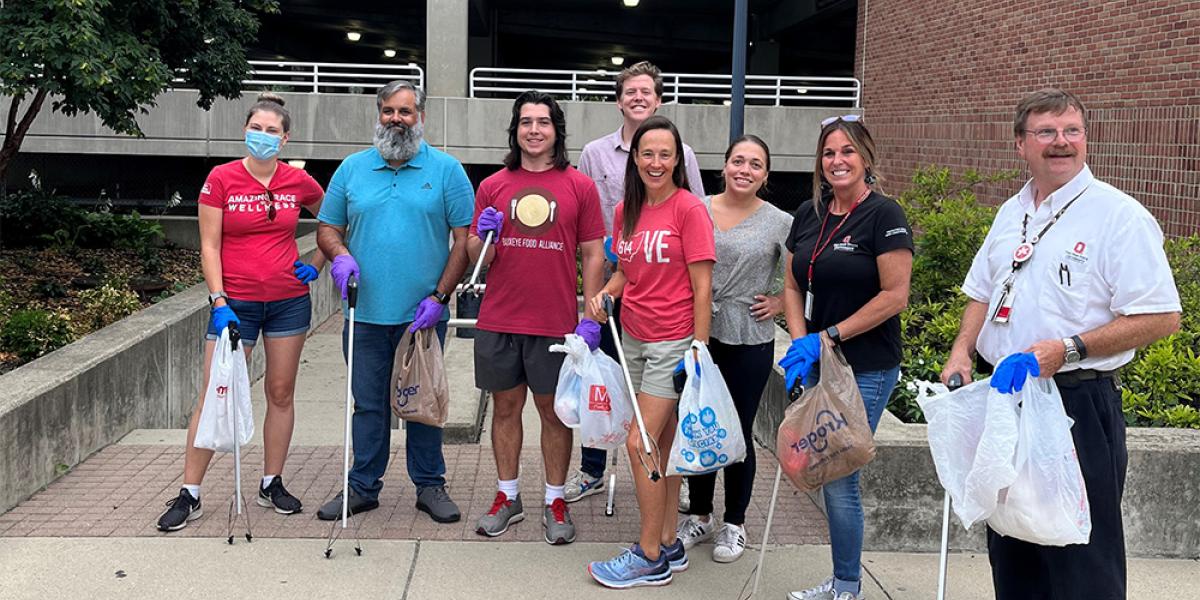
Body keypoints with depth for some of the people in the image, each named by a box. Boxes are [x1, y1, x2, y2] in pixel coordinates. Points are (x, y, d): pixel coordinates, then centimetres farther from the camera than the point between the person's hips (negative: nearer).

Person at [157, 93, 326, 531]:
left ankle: (272, 485, 22)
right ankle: (189, 494, 8)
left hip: (289, 301, 3)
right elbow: (209, 246, -5)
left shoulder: (298, 182, 2)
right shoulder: (221, 178, -4)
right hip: (235, 303, -2)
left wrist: (317, 264, 8)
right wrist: (219, 302, -13)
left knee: (281, 393, 8)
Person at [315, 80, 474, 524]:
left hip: (424, 315, -2)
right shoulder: (352, 168, 9)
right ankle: (363, 487, 22)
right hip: (366, 314, 2)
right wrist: (340, 255, -11)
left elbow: (464, 238, -3)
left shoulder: (446, 170, 1)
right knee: (369, 404, 10)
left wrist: (439, 296, -11)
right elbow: (328, 228, 12)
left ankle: (429, 485, 22)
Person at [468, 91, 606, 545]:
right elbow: (475, 256, 11)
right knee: (505, 407, 11)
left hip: (556, 322, -2)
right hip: (498, 320, 2)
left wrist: (591, 317, -5)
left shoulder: (579, 186, 2)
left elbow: (593, 255, 2)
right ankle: (507, 498, 25)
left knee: (555, 411, 7)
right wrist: (484, 237, -12)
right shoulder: (492, 186, 7)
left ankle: (556, 502, 20)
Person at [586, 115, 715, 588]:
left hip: (673, 342, -6)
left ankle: (650, 558, 6)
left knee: (640, 444, -7)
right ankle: (670, 546, 24)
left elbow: (702, 288, -12)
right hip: (633, 338, 7)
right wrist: (605, 293, 0)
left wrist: (699, 350, -14)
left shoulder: (689, 209, -11)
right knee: (663, 445, 13)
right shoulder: (626, 211, 8)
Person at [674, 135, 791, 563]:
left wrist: (778, 303, -7)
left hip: (749, 343, -2)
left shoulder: (780, 223, -2)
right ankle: (699, 515, 29)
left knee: (738, 431, 7)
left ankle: (735, 524, 24)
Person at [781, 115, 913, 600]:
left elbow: (895, 296, -16)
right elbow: (793, 287, 12)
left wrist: (828, 337, -17)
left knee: (839, 477, -2)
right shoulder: (808, 215, 8)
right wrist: (800, 342, -4)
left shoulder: (884, 215, -12)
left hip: (866, 370, -6)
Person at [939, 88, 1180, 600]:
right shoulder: (1011, 213, 11)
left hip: (1078, 402, -7)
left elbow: (1161, 318, -15)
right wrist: (962, 352, 4)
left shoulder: (1119, 215, -10)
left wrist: (1067, 349, -22)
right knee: (1010, 549, 18)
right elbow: (982, 294, 21)